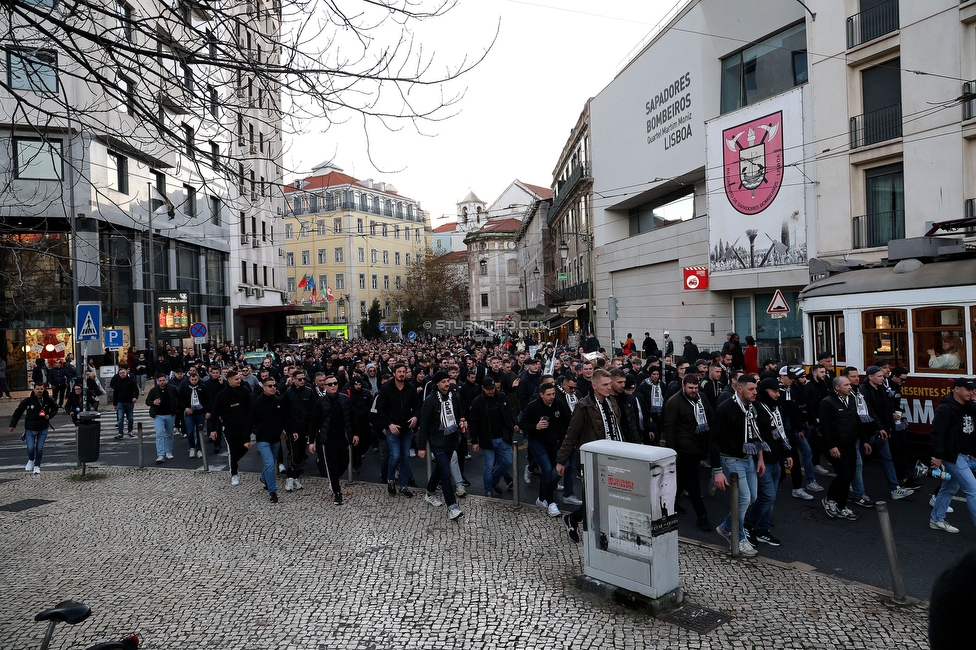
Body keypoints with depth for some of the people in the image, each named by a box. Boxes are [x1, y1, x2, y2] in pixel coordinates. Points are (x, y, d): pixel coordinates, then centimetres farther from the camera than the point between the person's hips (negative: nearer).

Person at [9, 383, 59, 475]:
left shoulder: (48, 400, -5)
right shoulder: (27, 401, -12)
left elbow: (55, 408, 14)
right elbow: (18, 412, -2)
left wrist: (50, 415, -4)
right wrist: (13, 425, -4)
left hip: (43, 429, 1)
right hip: (30, 429, -1)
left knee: (40, 448, -4)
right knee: (30, 448, -10)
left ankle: (37, 466, 16)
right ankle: (31, 460, 24)